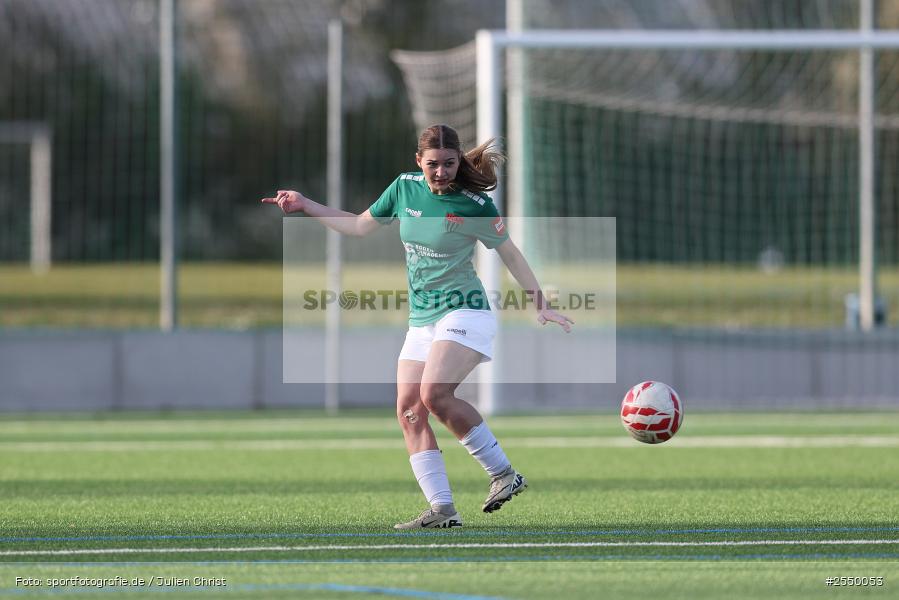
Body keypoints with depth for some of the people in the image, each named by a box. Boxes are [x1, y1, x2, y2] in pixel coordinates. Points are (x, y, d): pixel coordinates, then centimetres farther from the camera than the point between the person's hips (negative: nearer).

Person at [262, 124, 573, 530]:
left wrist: (540, 303, 1)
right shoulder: (405, 188, 5)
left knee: (435, 393, -26)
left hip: (463, 311, -7)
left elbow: (510, 254, 3)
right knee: (408, 411, -5)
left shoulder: (476, 205, -9)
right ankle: (442, 511, -8)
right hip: (422, 321, 7)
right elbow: (359, 226, 19)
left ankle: (503, 473, -17)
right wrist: (305, 205, 18)